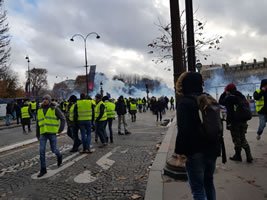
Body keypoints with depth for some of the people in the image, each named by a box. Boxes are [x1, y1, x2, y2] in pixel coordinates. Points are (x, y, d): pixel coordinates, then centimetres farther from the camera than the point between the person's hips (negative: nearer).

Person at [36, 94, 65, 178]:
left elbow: (63, 118, -2)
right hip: (43, 133, 4)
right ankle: (43, 170, 7)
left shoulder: (55, 109, -4)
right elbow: (38, 123, 16)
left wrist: (61, 129, -8)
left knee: (53, 150, 4)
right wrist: (37, 134, 17)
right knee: (42, 151, -4)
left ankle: (59, 155, 40)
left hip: (52, 132, -3)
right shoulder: (40, 110, 9)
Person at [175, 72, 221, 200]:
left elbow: (183, 130, -22)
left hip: (195, 152, -7)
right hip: (212, 150, 7)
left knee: (197, 188, 5)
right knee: (208, 182, 25)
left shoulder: (184, 102, -14)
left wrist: (179, 151, -12)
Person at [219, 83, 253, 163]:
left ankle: (238, 156, 18)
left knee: (236, 139, 7)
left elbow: (220, 102, 0)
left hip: (234, 122, -6)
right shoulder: (242, 96, 5)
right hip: (243, 121, 6)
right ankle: (249, 156, 14)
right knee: (243, 139, 17)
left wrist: (224, 93, 6)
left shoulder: (229, 98, -15)